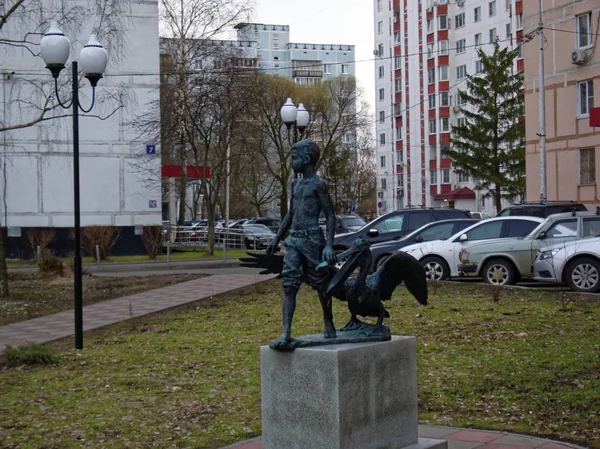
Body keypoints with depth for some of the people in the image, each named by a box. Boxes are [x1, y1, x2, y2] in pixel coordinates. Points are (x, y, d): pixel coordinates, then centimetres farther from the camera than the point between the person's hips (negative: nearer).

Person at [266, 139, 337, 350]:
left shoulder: (318, 184, -7)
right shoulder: (295, 183, 16)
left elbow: (330, 215, -9)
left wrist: (329, 245, -18)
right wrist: (277, 238, 21)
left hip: (312, 239, -7)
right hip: (294, 239, 7)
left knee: (321, 285, 6)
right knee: (289, 286, -5)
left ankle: (328, 323, 27)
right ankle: (286, 334, -12)